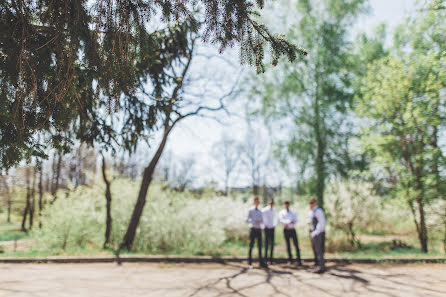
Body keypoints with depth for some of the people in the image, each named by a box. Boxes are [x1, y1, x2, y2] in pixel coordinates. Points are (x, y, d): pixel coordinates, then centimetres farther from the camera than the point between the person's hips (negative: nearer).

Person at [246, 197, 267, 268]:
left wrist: (260, 222, -8)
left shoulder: (259, 211, 16)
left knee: (260, 246, 5)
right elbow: (247, 219, -10)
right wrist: (254, 222, -22)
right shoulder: (250, 210, -2)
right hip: (253, 229, -5)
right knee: (251, 245, -3)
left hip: (259, 230, 5)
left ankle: (261, 262, 10)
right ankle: (250, 262, 4)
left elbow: (262, 221, 16)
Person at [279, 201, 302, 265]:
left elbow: (295, 220, -3)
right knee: (288, 245, 6)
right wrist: (289, 221, -26)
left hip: (292, 230, 0)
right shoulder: (282, 212, 4)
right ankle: (290, 259, 17)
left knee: (296, 245, -7)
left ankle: (299, 260, -9)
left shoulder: (293, 212, 8)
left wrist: (288, 224, -19)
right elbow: (281, 220, -13)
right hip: (286, 230, 0)